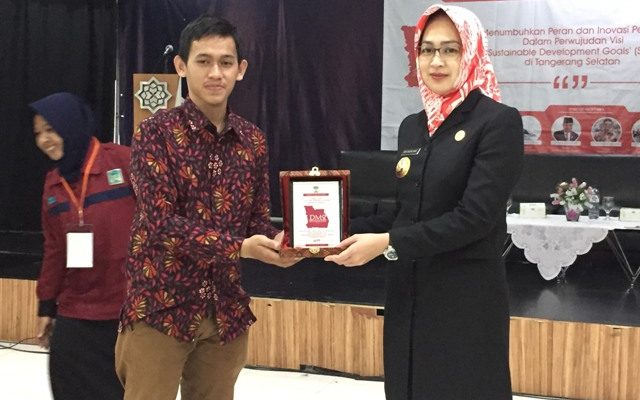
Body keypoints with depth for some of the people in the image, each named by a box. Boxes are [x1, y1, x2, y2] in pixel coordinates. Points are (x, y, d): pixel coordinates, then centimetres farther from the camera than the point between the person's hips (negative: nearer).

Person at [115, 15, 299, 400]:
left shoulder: (253, 140, 7)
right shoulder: (156, 132, -8)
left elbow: (258, 220, 9)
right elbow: (162, 223, -17)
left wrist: (279, 242, -13)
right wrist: (238, 248, -26)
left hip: (226, 310, 5)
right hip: (160, 306, -5)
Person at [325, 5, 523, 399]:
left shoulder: (499, 121, -10)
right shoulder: (412, 126, 11)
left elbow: (475, 216, -18)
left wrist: (388, 244, -19)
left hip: (467, 298, -6)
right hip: (408, 295, 6)